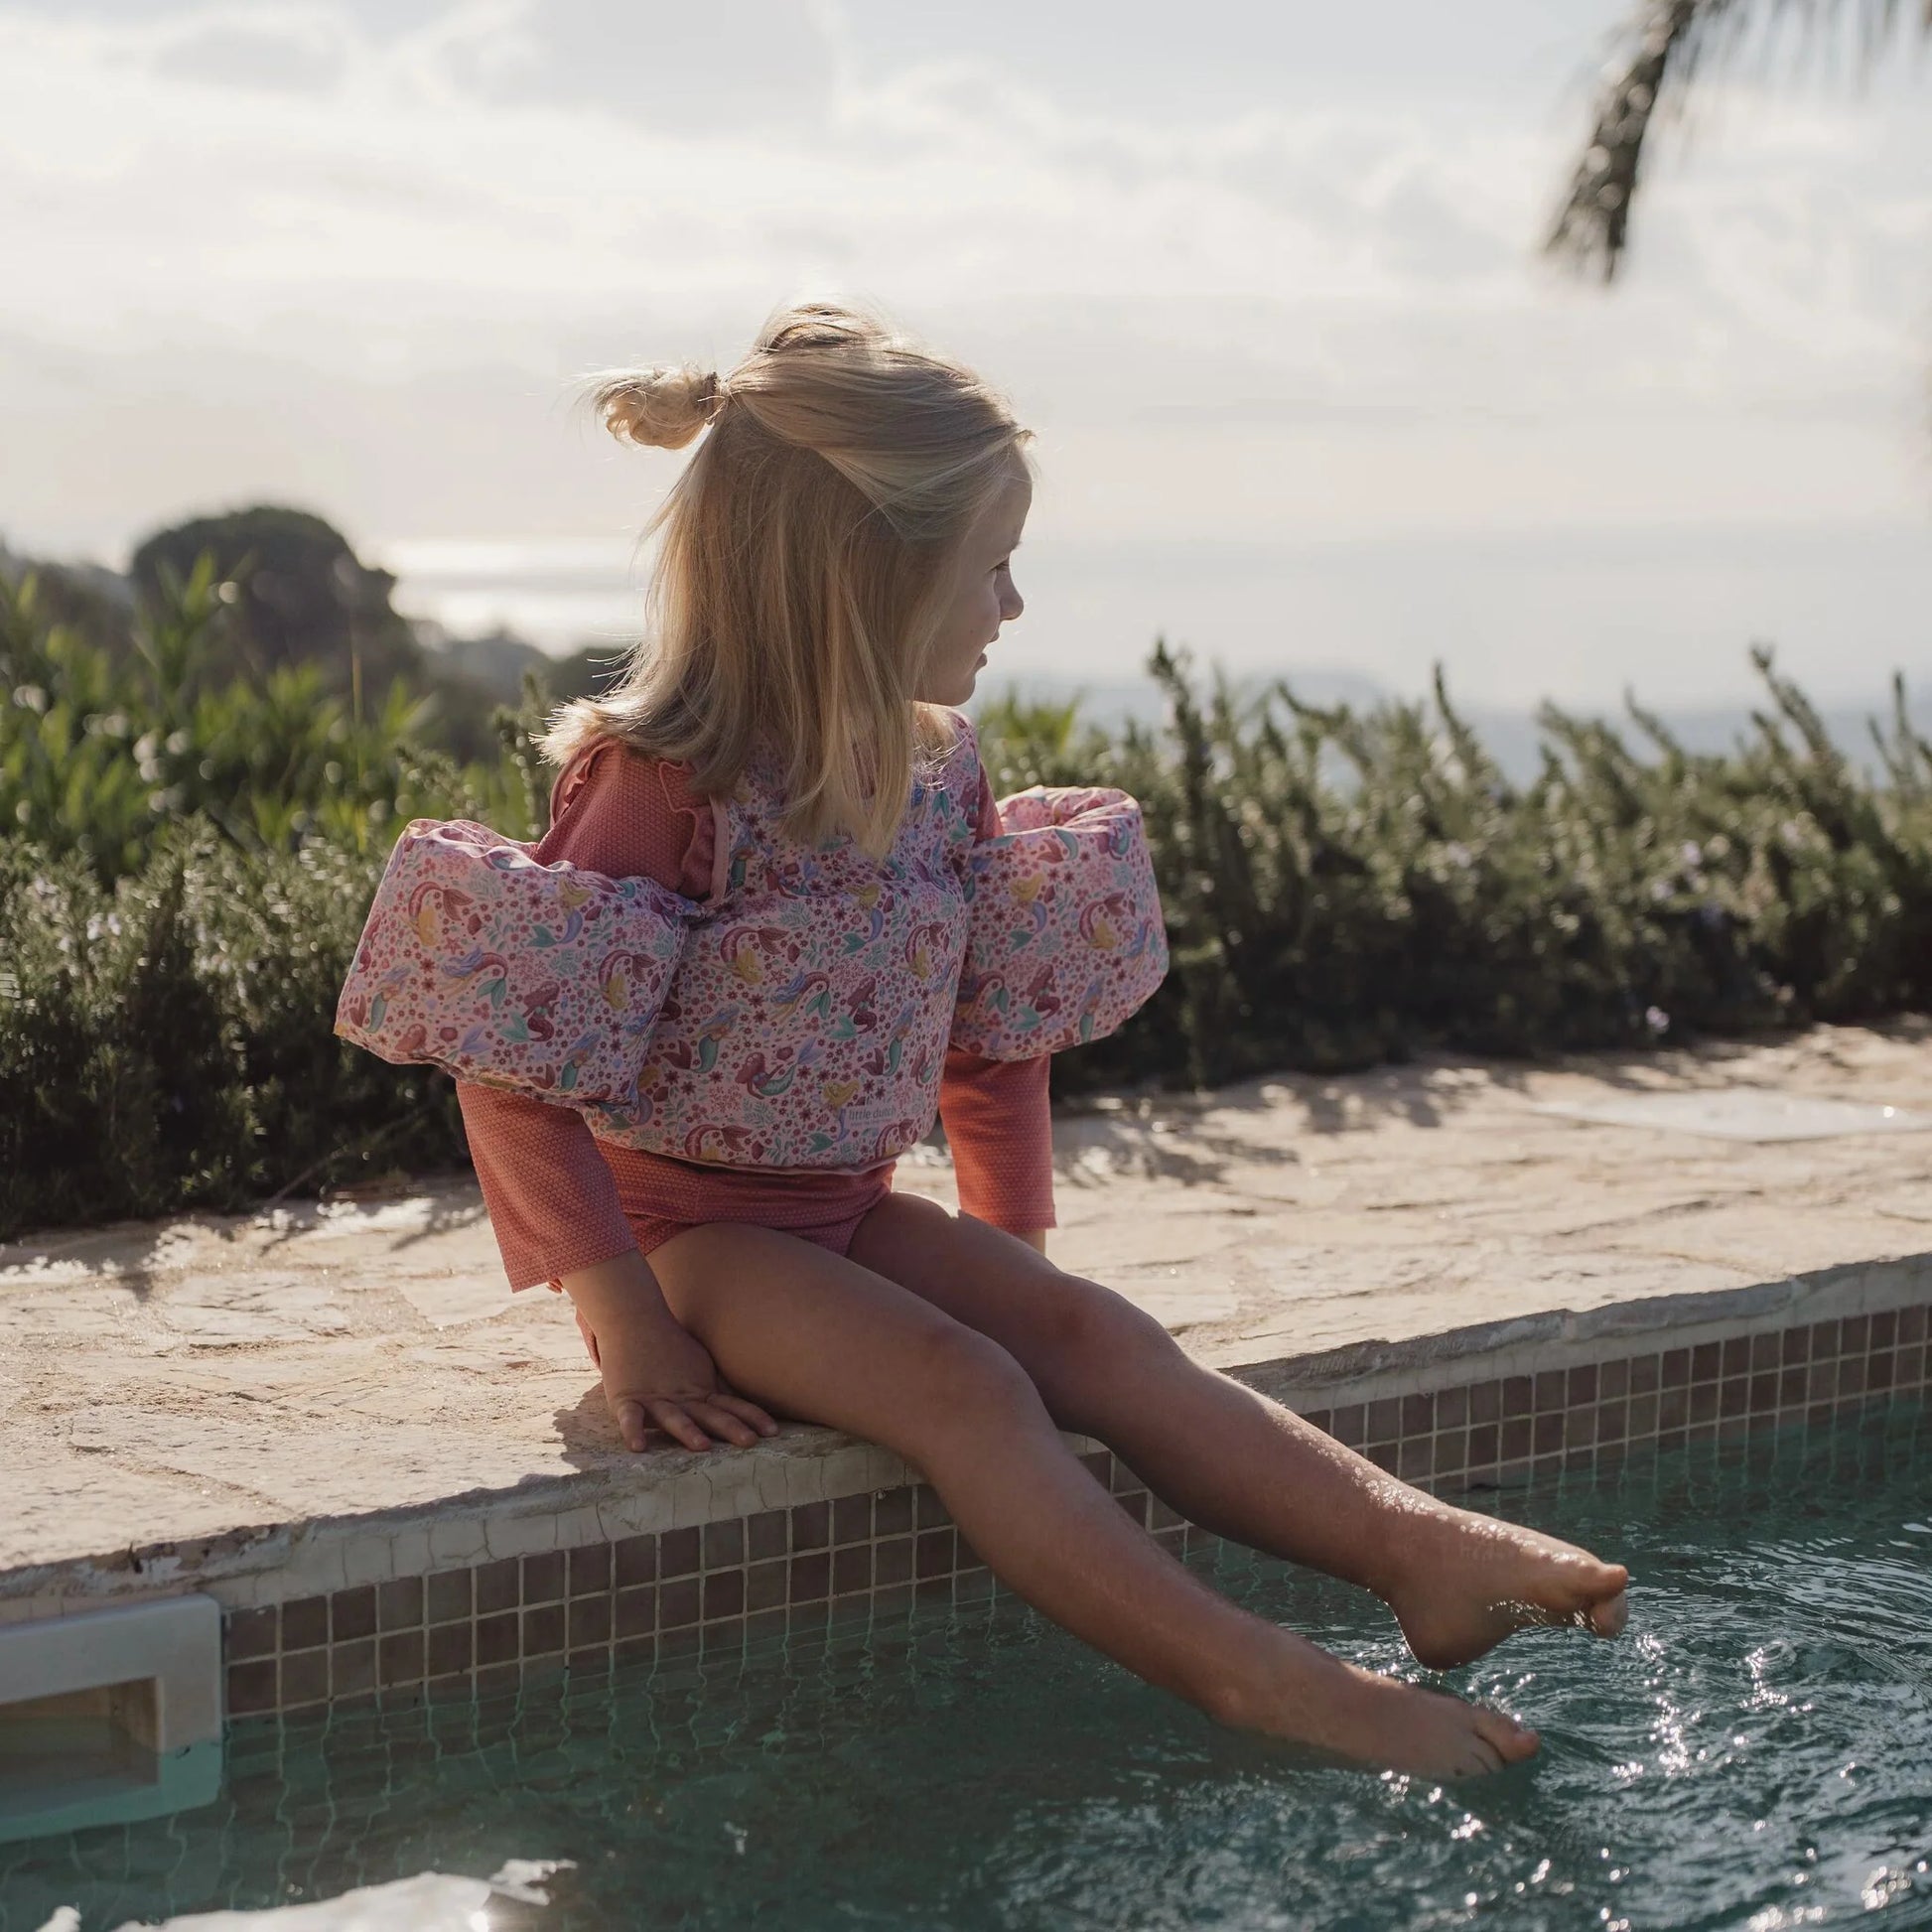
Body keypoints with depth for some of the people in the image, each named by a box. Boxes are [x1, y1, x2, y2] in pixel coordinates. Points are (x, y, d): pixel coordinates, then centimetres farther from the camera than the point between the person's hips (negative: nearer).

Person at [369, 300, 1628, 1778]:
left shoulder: (939, 768, 3)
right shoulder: (663, 786, -20)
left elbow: (991, 1034, 16)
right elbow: (512, 1067, -20)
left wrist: (1017, 1257, 12)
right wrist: (626, 1321, -22)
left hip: (850, 1214, 7)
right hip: (686, 1227, -7)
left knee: (1095, 1338, -17)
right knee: (955, 1382, -28)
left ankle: (1414, 1542, -25)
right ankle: (1257, 1680, -37)